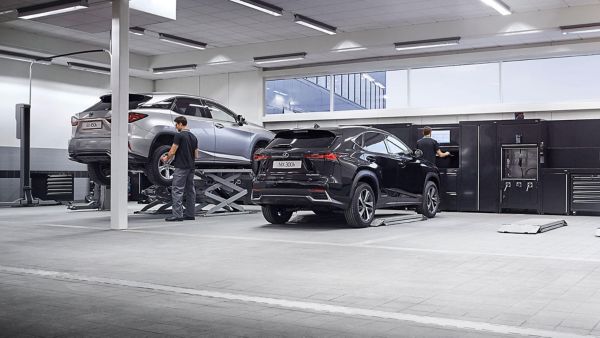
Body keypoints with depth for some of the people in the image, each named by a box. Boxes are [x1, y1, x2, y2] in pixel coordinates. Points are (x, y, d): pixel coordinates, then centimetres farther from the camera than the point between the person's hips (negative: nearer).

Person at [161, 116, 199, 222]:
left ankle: (177, 215, -10)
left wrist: (166, 159, 8)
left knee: (177, 191, -7)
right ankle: (190, 214, 13)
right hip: (191, 167, 8)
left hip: (181, 167, -8)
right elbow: (196, 155, 14)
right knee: (190, 190, 10)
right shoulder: (193, 137, 13)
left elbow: (172, 151, -10)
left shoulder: (179, 135, -10)